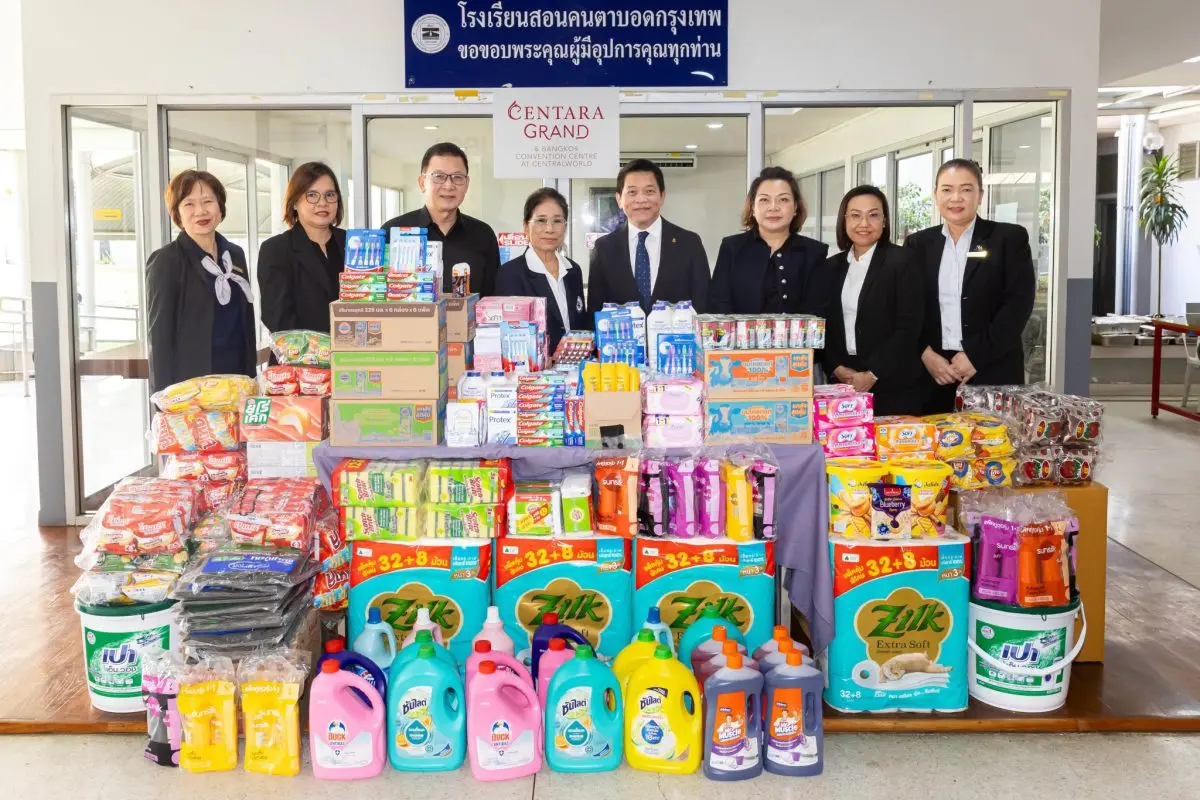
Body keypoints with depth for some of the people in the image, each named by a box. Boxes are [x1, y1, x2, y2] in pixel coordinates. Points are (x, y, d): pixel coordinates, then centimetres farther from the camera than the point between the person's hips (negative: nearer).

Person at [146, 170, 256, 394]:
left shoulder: (235, 255, 11)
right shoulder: (165, 261, -6)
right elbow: (160, 337, -9)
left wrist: (251, 378, 11)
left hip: (237, 382, 5)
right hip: (188, 387, -5)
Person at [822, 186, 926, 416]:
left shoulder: (903, 261, -3)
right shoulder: (832, 266, 11)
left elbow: (909, 327, -10)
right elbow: (825, 326, 10)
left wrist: (872, 375, -15)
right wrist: (836, 369, -6)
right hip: (844, 386, 4)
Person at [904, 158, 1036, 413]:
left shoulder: (1009, 238, 3)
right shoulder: (919, 243, 11)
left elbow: (1019, 303, -5)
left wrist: (976, 356, -12)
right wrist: (925, 354, -8)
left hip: (992, 373, -2)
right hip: (931, 374, 2)